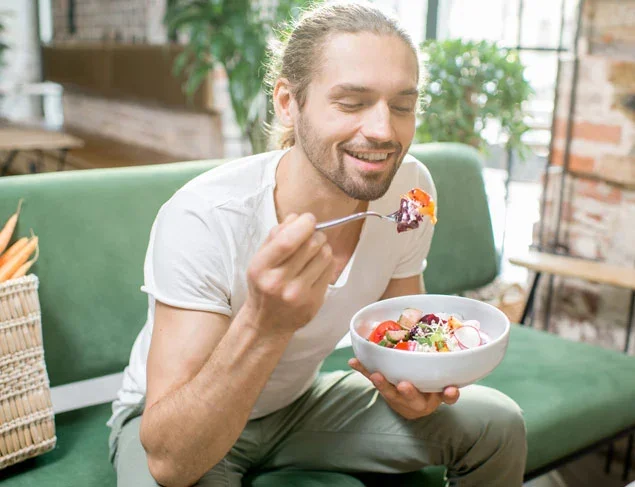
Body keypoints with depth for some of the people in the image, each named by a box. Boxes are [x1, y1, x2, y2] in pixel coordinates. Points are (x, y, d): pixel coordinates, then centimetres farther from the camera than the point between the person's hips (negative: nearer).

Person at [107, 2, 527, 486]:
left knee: (497, 424, -5)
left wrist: (406, 384, -26)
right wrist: (264, 324, -51)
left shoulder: (409, 189, -17)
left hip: (300, 400, 5)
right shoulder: (202, 220, -33)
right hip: (173, 418, -4)